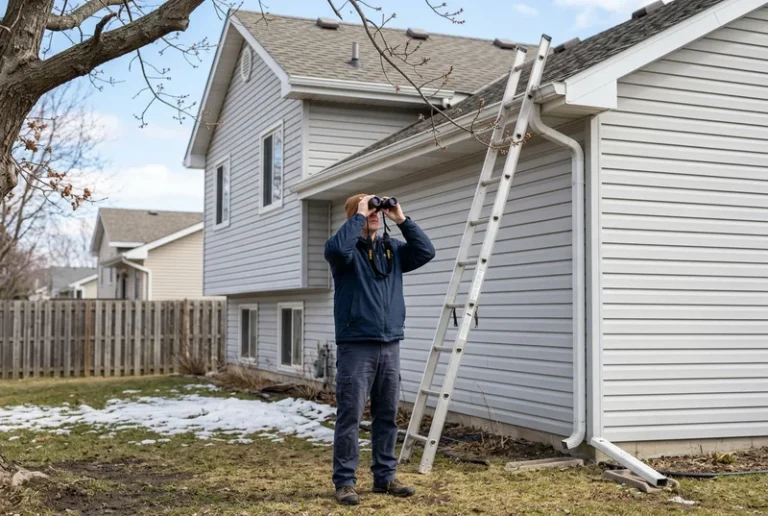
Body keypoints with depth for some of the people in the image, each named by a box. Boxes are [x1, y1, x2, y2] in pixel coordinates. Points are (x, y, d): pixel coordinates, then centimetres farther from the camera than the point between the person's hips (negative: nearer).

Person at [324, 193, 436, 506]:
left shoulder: (393, 249, 14)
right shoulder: (348, 249, -2)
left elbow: (426, 252, 2)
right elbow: (337, 248, -25)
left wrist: (402, 219, 0)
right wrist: (359, 216, -14)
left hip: (390, 346, 5)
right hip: (356, 346, -5)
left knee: (387, 416, 10)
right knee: (350, 416, -3)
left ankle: (385, 477, 20)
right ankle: (344, 482, 5)